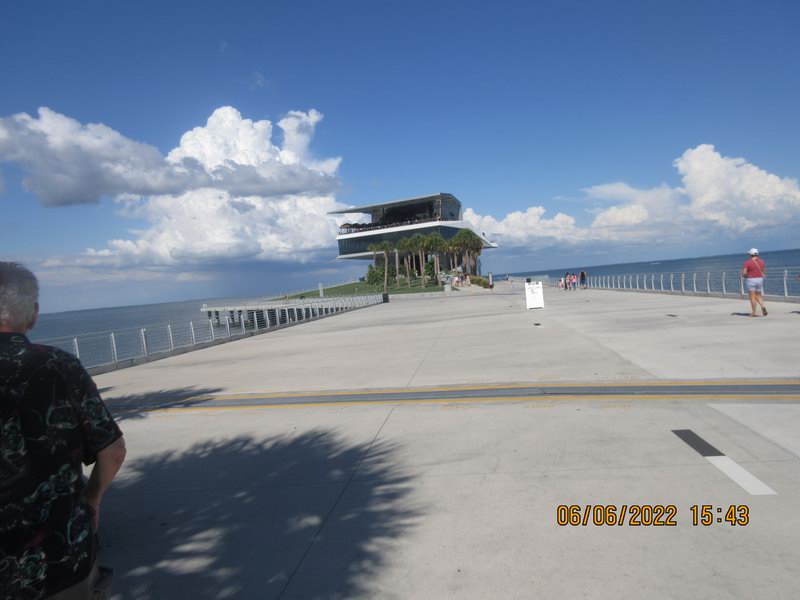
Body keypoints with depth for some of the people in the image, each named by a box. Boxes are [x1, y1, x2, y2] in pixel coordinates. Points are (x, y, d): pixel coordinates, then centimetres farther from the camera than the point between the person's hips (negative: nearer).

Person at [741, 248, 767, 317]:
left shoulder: (747, 262, -13)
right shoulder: (762, 262, 5)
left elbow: (743, 273, -18)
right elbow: (764, 271, 16)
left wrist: (745, 276, 4)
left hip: (750, 280, -5)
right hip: (760, 280, 5)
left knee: (752, 297, -1)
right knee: (758, 296, 15)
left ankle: (753, 313, 0)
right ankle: (763, 306, -11)